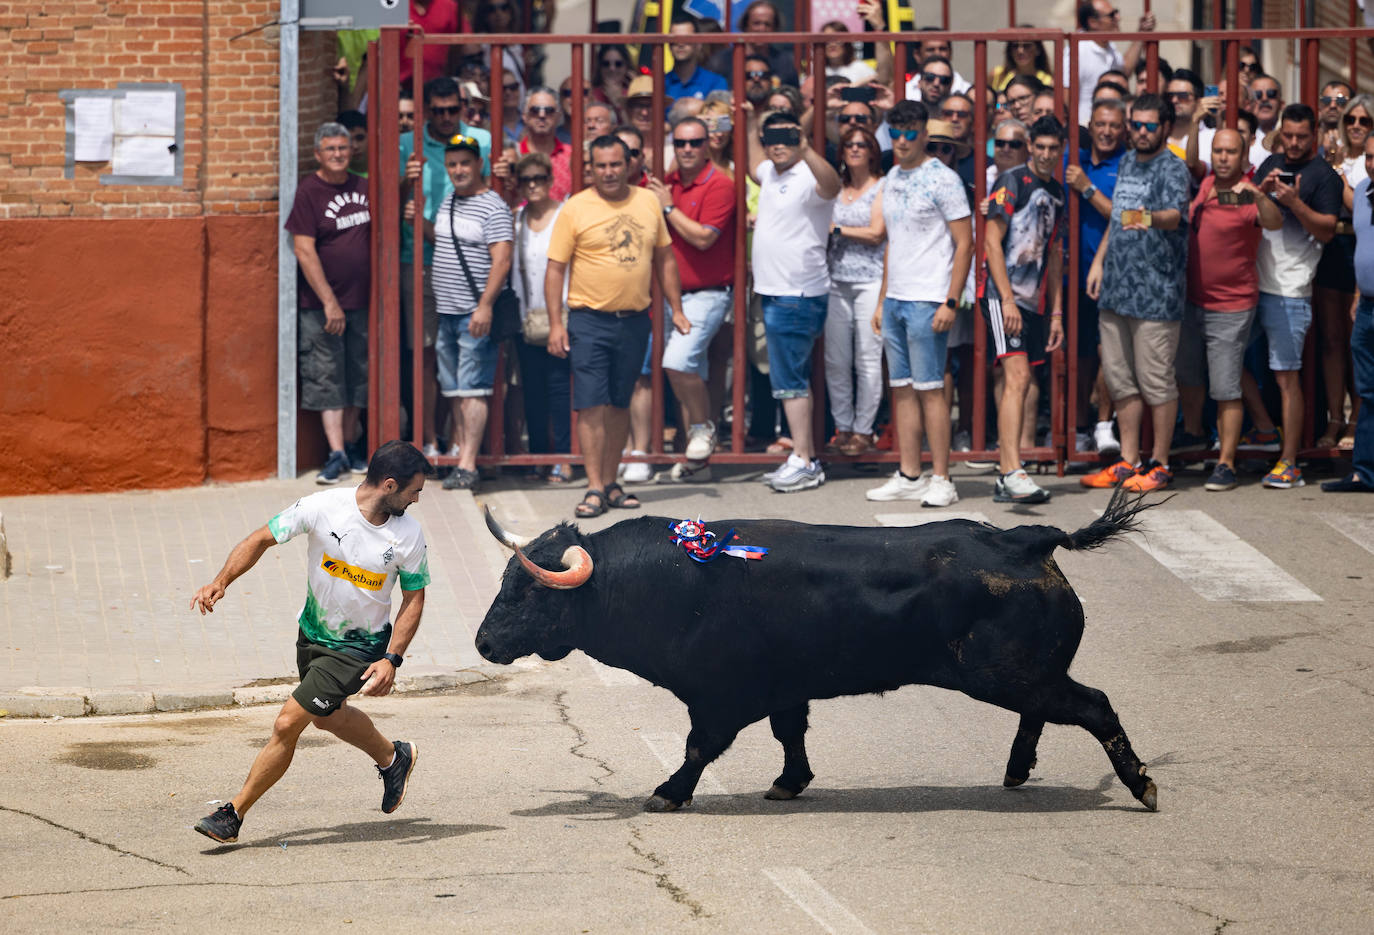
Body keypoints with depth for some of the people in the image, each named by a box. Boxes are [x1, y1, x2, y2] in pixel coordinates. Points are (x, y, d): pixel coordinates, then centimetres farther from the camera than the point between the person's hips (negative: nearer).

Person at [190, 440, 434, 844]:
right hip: (313, 633, 4)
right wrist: (221, 582, -24)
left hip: (358, 648, -4)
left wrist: (391, 660, -15)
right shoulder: (322, 507, -19)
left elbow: (414, 598, -5)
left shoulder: (409, 534, -17)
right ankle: (393, 758, 54)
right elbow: (261, 539, -10)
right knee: (328, 716, 26)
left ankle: (233, 814, 3)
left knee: (287, 724, -11)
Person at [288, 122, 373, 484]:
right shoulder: (308, 192, -9)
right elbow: (304, 251, -14)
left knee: (357, 376, 11)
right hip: (321, 303, -5)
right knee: (326, 377, -5)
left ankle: (350, 445, 21)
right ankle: (336, 454, -8)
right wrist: (329, 301, -18)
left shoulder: (363, 188, 9)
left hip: (360, 301, 5)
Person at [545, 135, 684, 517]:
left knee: (619, 404, 10)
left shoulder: (648, 203, 8)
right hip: (589, 319, -4)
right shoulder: (575, 209, -4)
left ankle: (610, 483, 19)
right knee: (591, 404, -8)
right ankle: (594, 489, -7)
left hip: (635, 320, 4)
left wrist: (676, 310, 12)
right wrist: (556, 323, -10)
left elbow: (664, 258, 17)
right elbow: (556, 269, -4)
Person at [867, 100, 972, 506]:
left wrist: (950, 302, -17)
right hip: (895, 300, 8)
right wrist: (882, 300, 19)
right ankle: (909, 476, 12)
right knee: (902, 388, 8)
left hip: (927, 301, -8)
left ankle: (941, 480, -4)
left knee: (929, 388, -7)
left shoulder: (941, 179, -8)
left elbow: (964, 243, -11)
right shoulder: (892, 180, 15)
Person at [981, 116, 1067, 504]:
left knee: (1020, 383, 7)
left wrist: (1056, 311, 19)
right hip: (1002, 294, -8)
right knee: (1016, 375, -19)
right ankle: (1012, 473, -27)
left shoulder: (1056, 192, 17)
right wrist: (1007, 299, -18)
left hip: (1033, 299, 8)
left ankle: (1005, 478, 10)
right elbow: (992, 241, -11)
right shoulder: (1012, 182, -6)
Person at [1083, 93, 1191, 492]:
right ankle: (1128, 460, 21)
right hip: (1116, 290, 8)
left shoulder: (1173, 168, -9)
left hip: (1155, 293, -8)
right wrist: (1099, 260, 19)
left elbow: (1175, 215, -28)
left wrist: (1151, 219, -48)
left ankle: (1159, 464, 6)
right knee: (1120, 379, 12)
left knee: (1156, 381, -3)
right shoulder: (1127, 163, 16)